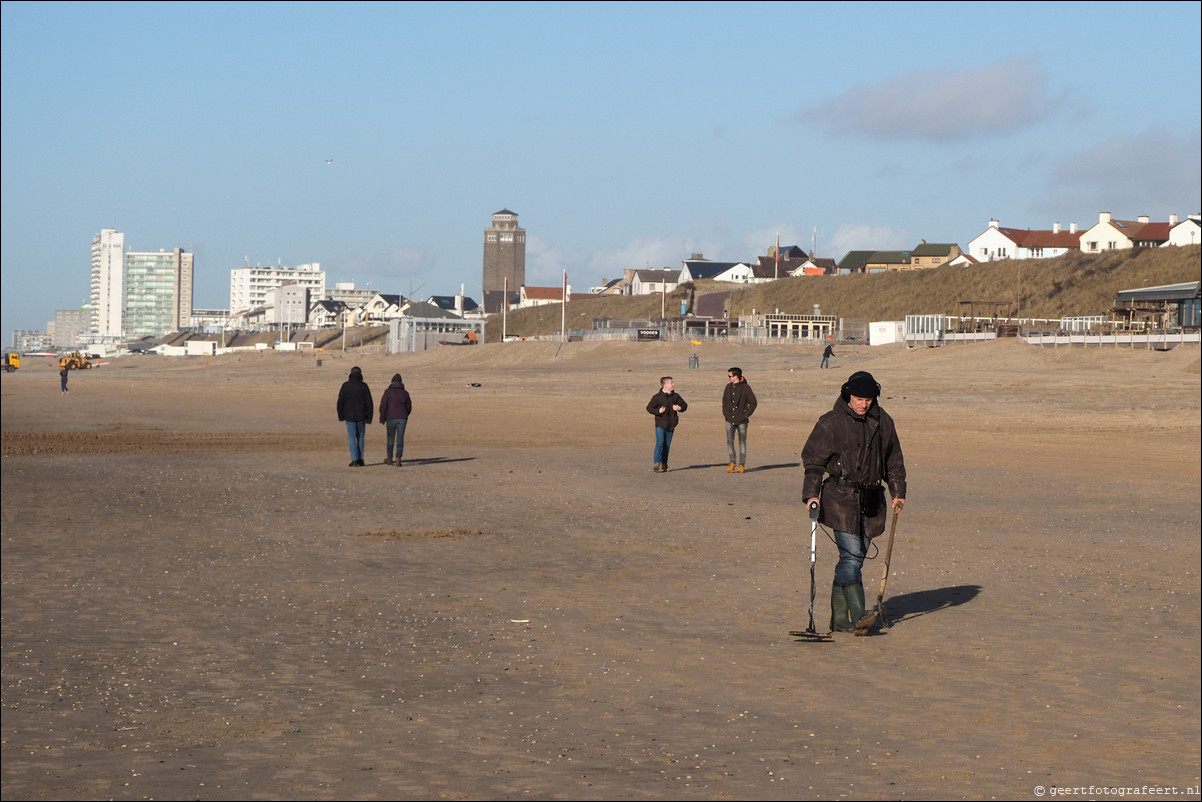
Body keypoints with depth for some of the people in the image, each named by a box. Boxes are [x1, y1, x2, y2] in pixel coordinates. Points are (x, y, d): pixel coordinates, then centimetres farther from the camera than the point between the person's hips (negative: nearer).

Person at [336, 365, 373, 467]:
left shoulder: (345, 385, -3)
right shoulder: (364, 386, -2)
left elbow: (340, 401, -1)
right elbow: (369, 402, -2)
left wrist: (340, 415, 8)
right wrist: (369, 417, 4)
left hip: (349, 416, -1)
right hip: (361, 416, 1)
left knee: (352, 438, 1)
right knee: (360, 437, 14)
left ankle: (354, 460, -8)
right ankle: (360, 459, 13)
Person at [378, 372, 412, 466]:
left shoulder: (388, 392, -4)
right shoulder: (405, 393, 5)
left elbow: (383, 405, -9)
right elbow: (409, 407, 12)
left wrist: (382, 418, -1)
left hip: (391, 418, -1)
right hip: (402, 419, 1)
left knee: (390, 439, 12)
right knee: (400, 440, 2)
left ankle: (389, 459, 26)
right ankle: (398, 460, -7)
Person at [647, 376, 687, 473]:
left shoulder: (675, 396, 9)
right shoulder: (657, 397, -5)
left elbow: (684, 405, 15)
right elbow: (649, 407, -3)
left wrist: (680, 408, -7)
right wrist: (658, 411, -20)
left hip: (671, 425, 5)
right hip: (660, 423, -5)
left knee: (667, 445, 9)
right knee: (660, 443, -15)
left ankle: (664, 464, 18)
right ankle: (657, 464, -17)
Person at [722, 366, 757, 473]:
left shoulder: (745, 387, -7)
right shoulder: (728, 387, 8)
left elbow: (753, 402, -3)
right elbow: (724, 401, 20)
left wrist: (747, 414, -7)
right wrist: (725, 413, 10)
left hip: (741, 420, -4)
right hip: (730, 419, 4)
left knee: (742, 442, 4)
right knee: (729, 441, -3)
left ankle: (741, 465, 9)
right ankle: (732, 463, 7)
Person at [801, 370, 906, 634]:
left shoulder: (883, 422, 10)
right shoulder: (831, 423, -5)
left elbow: (894, 460, 22)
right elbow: (813, 459, -3)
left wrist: (898, 491, 19)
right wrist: (811, 494, -11)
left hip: (871, 501, 5)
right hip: (841, 498, -5)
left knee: (854, 557, 6)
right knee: (851, 554, -14)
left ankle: (839, 618, 12)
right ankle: (858, 615, -20)